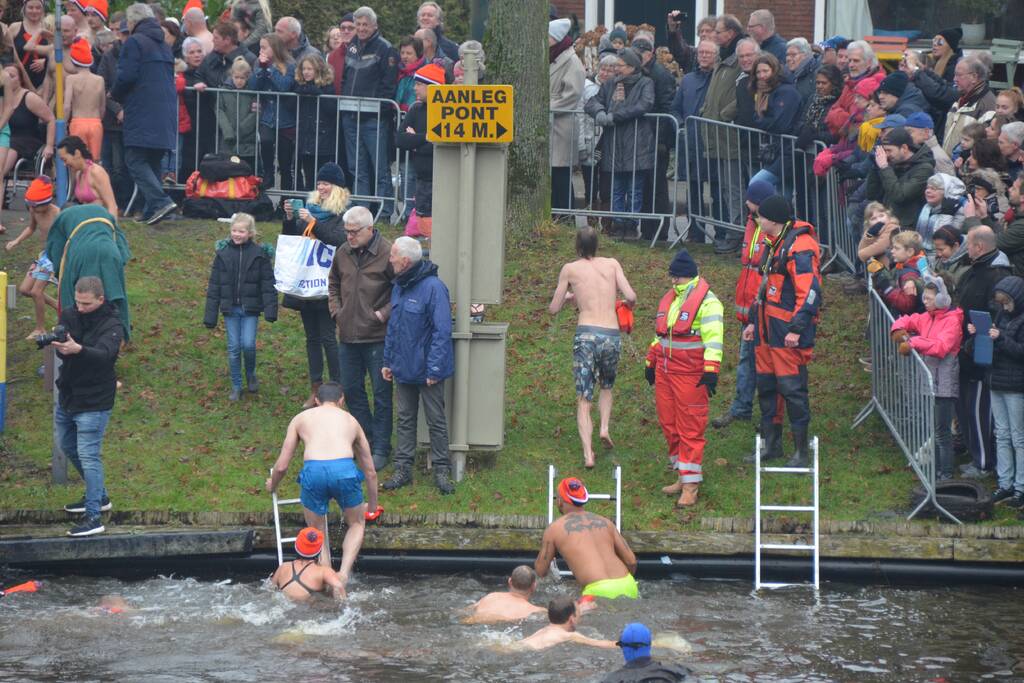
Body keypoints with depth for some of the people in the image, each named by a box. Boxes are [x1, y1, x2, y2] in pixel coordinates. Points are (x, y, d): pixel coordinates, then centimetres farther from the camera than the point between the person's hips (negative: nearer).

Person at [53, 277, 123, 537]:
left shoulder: (111, 325, -17)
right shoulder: (70, 315, -1)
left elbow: (104, 354, -37)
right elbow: (62, 353, -12)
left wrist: (78, 349, -57)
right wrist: (57, 343, -37)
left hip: (94, 401, -8)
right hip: (67, 396, 8)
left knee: (88, 455, -11)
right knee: (67, 447, 22)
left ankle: (93, 517, -11)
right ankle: (98, 496, 39)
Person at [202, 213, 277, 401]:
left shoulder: (259, 254, -5)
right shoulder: (223, 254, 0)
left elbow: (268, 283, -5)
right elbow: (214, 286, 3)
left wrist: (270, 310, -15)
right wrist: (210, 315, 1)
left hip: (250, 309, -2)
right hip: (230, 309, 2)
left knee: (248, 344, -11)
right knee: (233, 348, 4)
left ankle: (251, 375, 18)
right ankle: (236, 387, 17)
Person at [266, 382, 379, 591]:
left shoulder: (301, 419, 28)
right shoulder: (350, 420, 32)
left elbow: (282, 466, 28)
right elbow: (370, 472, 40)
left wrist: (272, 485, 51)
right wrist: (372, 506, 56)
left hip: (313, 471, 0)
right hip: (345, 470, 0)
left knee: (317, 534, 22)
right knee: (356, 524, 26)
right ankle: (344, 573, 4)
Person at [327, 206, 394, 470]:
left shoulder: (387, 254, -14)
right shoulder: (343, 253, 6)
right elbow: (333, 284, 23)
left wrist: (384, 314, -15)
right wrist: (336, 311, 10)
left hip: (378, 337, -7)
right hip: (348, 336, 7)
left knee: (381, 394, 2)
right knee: (351, 390, 15)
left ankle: (380, 449, 10)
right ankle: (367, 439, 29)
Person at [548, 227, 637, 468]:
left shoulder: (570, 269, 6)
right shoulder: (612, 264, 9)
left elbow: (554, 309, 11)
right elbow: (631, 297, -1)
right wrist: (627, 305, 22)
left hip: (586, 334, -2)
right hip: (612, 335, 2)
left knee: (583, 399, 1)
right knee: (607, 386, 28)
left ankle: (588, 453, -12)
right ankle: (605, 427, 5)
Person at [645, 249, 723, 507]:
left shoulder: (707, 302, -10)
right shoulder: (669, 299, 17)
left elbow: (713, 339, -18)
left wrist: (711, 372, -25)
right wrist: (651, 362, 29)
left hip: (691, 375, -8)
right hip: (665, 370, 8)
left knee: (690, 429, -6)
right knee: (669, 425, 11)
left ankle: (691, 486, -3)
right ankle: (683, 476, 22)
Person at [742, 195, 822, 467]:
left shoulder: (800, 247, -16)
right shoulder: (773, 243, 16)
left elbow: (809, 291, -21)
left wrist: (797, 329, -24)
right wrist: (753, 321, 24)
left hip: (788, 333, -10)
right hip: (768, 328, 10)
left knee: (791, 386, -7)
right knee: (766, 383, 13)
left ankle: (802, 450, -1)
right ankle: (771, 442, 24)